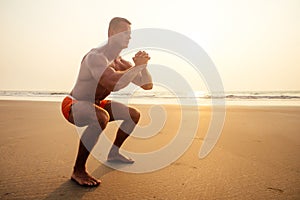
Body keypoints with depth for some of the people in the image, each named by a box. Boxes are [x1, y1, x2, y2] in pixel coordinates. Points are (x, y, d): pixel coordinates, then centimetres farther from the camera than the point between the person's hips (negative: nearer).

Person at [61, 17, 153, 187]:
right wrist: (138, 66, -31)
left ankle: (114, 153, 24)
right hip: (73, 105, -8)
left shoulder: (121, 62, 0)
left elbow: (148, 85, 1)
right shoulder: (96, 56, -25)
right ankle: (78, 171, -18)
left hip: (95, 105, 8)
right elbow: (114, 82, -45)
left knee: (134, 115, 8)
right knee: (102, 117, -40)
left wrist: (143, 65, -16)